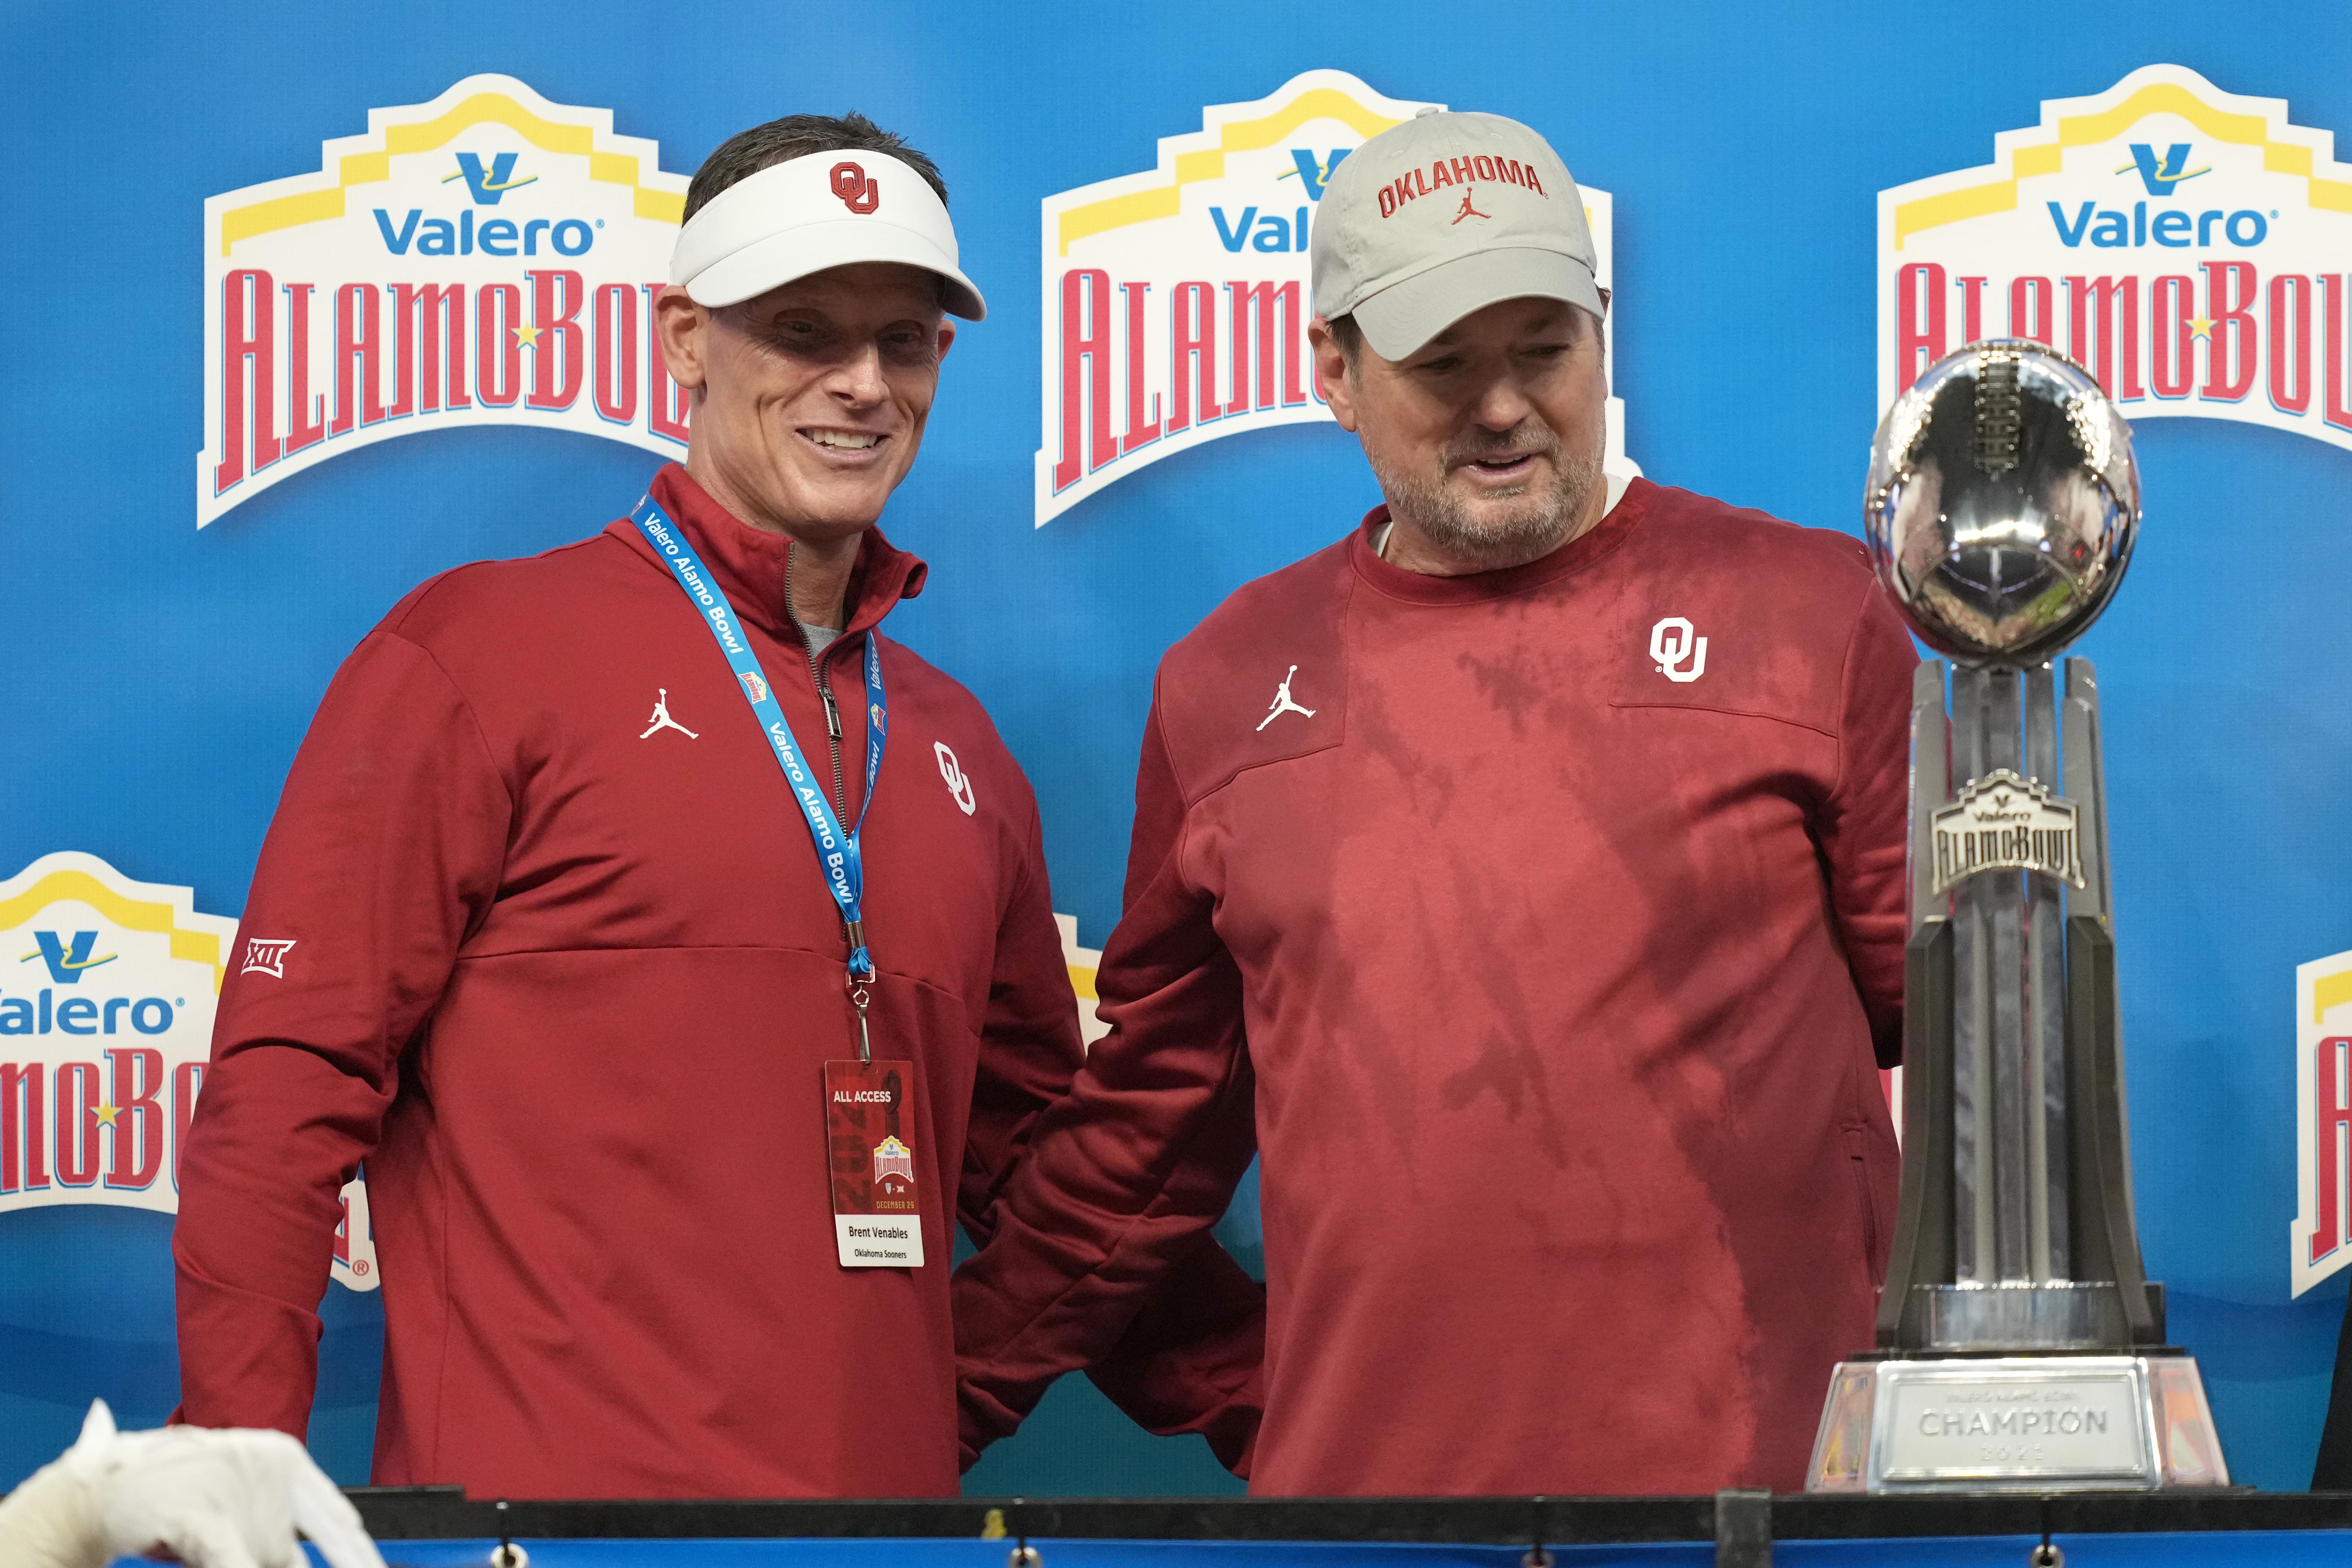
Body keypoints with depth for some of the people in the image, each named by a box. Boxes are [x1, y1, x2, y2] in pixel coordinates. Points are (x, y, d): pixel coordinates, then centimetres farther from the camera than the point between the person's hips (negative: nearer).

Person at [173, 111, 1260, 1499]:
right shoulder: (480, 654, -3)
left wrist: (1267, 1408, 13)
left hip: (886, 1492, 6)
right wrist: (238, 1477, -16)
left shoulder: (957, 748, 15)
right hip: (536, 1499, -6)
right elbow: (285, 1095, -8)